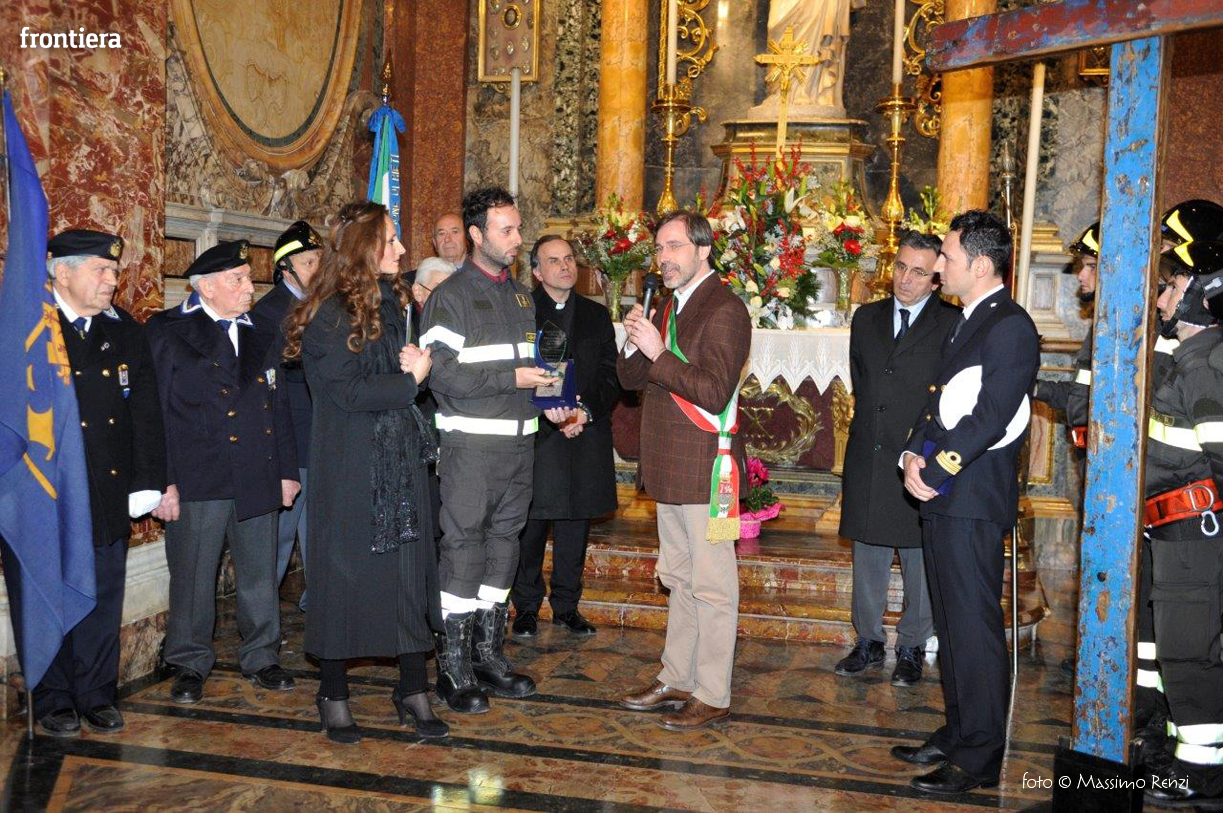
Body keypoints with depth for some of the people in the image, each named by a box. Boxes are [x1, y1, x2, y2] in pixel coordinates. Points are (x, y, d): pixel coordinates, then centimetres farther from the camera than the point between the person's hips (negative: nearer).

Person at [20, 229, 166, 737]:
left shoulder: (125, 332, 9)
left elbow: (146, 412, 7)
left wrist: (146, 484, 2)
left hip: (108, 497, 4)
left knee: (103, 600, 11)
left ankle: (96, 695, 25)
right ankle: (52, 701, 22)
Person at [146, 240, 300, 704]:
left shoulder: (259, 335, 14)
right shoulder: (167, 332, -1)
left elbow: (278, 406, 16)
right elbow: (155, 410, -6)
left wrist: (287, 470, 12)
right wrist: (163, 482, -12)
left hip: (258, 477, 4)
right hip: (197, 480, -4)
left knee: (260, 574, 11)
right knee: (193, 578, 4)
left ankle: (261, 657, 25)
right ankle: (190, 665, 20)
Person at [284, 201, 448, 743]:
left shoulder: (393, 302, 13)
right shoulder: (328, 315, -10)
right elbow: (349, 391, -16)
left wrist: (418, 363, -3)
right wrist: (410, 379, -8)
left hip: (401, 459, 6)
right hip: (350, 466, -6)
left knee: (411, 567, 6)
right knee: (346, 571, 3)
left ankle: (413, 690, 16)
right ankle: (334, 695, 18)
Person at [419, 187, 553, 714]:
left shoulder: (521, 296, 17)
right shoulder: (449, 297, -6)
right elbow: (444, 375, -15)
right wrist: (512, 378, -17)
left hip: (520, 441, 7)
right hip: (471, 446, -7)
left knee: (503, 548, 12)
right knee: (464, 551, -3)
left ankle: (489, 655, 23)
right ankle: (454, 667, 7)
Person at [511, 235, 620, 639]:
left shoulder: (597, 315, 12)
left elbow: (610, 377, 8)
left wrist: (586, 412, -9)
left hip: (584, 436, 3)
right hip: (534, 436, -3)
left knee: (574, 527, 10)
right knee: (530, 526, 4)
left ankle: (567, 606, 22)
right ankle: (526, 607, 18)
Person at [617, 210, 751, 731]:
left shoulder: (723, 309, -13)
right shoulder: (670, 307, 16)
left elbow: (714, 392, -22)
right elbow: (631, 379, 15)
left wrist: (659, 354, -23)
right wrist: (634, 345, -4)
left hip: (706, 470, -9)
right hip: (671, 469, 9)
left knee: (712, 587, -1)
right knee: (679, 580, 18)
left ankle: (712, 697, 8)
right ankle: (676, 680, 29)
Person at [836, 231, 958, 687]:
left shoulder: (952, 325, -5)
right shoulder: (866, 318, 11)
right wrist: (873, 424, 10)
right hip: (868, 458, 4)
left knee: (920, 560, 7)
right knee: (868, 557, 12)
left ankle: (911, 648, 21)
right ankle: (868, 643, 26)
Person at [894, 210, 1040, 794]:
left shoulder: (1010, 326, -12)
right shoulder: (966, 323, 18)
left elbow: (990, 418, -19)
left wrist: (935, 470, -15)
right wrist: (914, 454, 1)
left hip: (974, 498, -9)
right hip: (941, 492, 10)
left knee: (974, 627, -3)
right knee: (952, 623, 16)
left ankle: (979, 759, 7)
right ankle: (958, 733, 29)